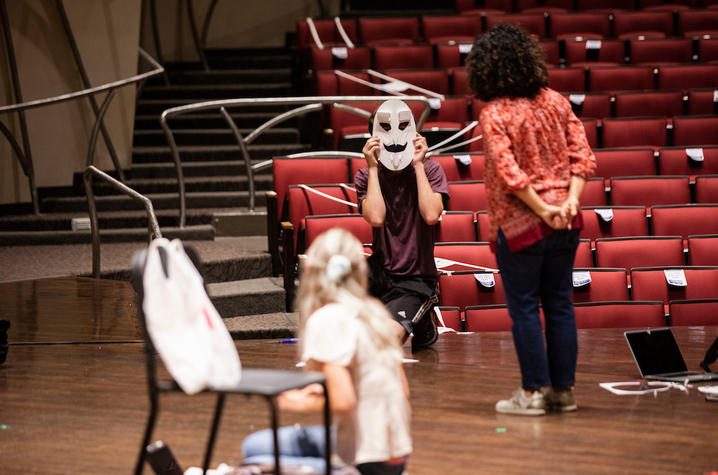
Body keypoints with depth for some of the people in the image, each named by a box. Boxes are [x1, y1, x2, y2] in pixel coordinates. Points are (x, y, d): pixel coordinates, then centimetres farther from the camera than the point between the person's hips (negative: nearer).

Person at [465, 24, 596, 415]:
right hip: (565, 222, 5)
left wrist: (542, 209, -15)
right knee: (560, 305, 11)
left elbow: (509, 173, -21)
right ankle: (563, 389, 16)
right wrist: (570, 200, -8)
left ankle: (534, 391, 6)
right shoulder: (555, 102, 3)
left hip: (521, 223, -5)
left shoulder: (494, 114, -12)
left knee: (524, 309, 3)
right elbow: (582, 155, -1)